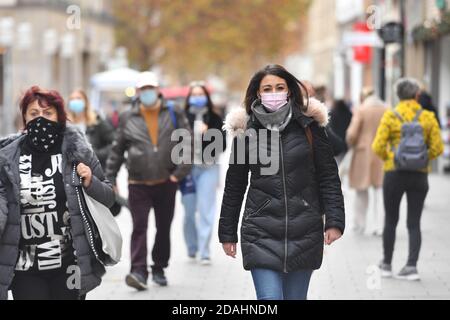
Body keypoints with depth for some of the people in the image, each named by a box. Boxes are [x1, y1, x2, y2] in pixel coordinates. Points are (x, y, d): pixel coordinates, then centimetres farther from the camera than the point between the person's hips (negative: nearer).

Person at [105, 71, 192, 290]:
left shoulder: (174, 116, 2)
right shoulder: (127, 119, 3)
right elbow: (117, 151, 8)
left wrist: (180, 173, -6)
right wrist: (110, 179, 6)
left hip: (166, 183, 1)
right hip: (138, 184, -1)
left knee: (164, 228, 10)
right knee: (139, 227, -11)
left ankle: (159, 269, 23)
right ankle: (139, 271, -17)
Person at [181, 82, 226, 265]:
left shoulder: (214, 119, 5)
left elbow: (222, 145, 4)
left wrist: (209, 134, -12)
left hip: (208, 168, 0)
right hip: (187, 167, 0)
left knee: (206, 210, -5)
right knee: (189, 210, 5)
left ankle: (204, 252, -3)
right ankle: (191, 248, 23)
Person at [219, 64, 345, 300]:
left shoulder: (308, 126, 3)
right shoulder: (246, 131, 3)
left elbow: (328, 176, 3)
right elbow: (234, 186, 10)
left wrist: (334, 221, -6)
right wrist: (227, 232, 11)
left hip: (304, 232, 1)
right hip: (261, 232, -1)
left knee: (296, 297, 8)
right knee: (269, 299, -10)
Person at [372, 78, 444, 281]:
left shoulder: (390, 116, -6)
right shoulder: (428, 117, -2)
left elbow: (378, 146, -11)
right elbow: (437, 148, -5)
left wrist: (388, 158, 8)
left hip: (394, 173, -1)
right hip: (420, 175, 1)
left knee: (390, 221, 12)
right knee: (414, 223, 6)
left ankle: (386, 265, 21)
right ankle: (411, 266, -4)